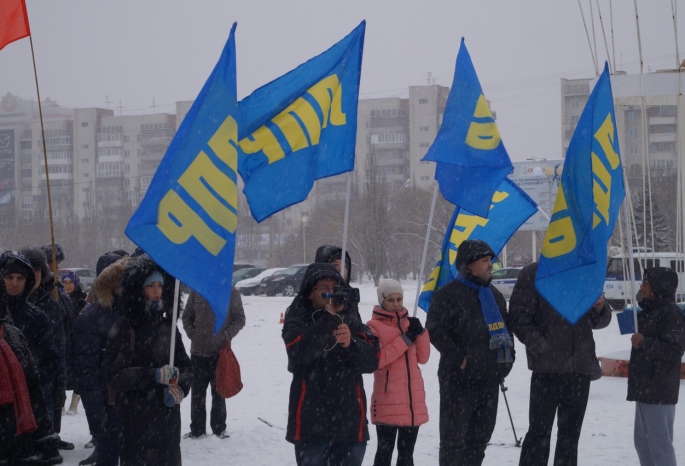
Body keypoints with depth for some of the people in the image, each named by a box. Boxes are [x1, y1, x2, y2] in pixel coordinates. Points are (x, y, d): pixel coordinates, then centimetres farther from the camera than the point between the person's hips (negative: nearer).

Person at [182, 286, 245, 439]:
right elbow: (187, 316, 12)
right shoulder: (196, 292, 4)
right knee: (197, 391, 7)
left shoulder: (232, 294, -2)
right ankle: (197, 428, 16)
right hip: (197, 350, 2)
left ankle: (219, 427, 15)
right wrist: (192, 333, -2)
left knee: (218, 391, 4)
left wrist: (227, 335, -12)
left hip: (220, 351, -2)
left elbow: (239, 319, 1)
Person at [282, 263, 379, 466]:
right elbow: (300, 352, -20)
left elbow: (372, 360, -3)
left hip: (350, 424, 3)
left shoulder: (352, 324, 11)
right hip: (311, 424, -3)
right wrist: (329, 318, -21)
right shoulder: (297, 323, 2)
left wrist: (350, 344, -22)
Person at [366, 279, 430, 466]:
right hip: (388, 400, -6)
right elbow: (377, 360, -17)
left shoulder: (409, 323, 13)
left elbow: (422, 358, 9)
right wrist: (405, 340, -16)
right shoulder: (374, 326, -4)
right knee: (385, 450, -5)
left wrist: (421, 333, -5)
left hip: (413, 398, 6)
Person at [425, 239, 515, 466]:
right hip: (459, 379, -8)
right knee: (454, 433, -5)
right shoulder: (449, 294, -9)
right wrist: (459, 358, -16)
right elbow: (436, 330, -14)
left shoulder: (494, 295, 16)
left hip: (490, 377, 8)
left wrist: (508, 355, 12)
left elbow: (505, 327, 27)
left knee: (482, 433, 13)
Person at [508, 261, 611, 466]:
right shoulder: (533, 273, -1)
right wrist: (541, 347, -16)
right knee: (540, 430, -4)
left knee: (570, 432, 10)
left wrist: (600, 308, -4)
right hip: (548, 365, -5)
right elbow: (519, 317, -6)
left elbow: (598, 321, 19)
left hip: (580, 365, 5)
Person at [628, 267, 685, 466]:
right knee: (642, 441, 16)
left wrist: (643, 343, -16)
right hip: (644, 388, 11)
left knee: (659, 444, -8)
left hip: (659, 391, -11)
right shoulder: (650, 312, 18)